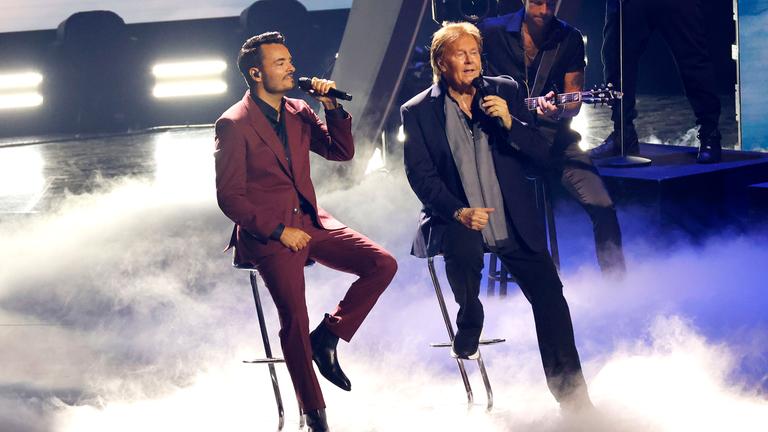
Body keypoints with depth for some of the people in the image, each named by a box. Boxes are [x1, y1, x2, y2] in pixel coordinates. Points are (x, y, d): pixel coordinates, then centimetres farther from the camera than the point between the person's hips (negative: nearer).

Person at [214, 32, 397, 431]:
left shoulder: (298, 112, 11)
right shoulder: (233, 125, -8)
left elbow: (342, 152, 10)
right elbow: (229, 196, -10)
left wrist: (331, 106, -4)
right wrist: (278, 231, -15)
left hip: (310, 222, 6)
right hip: (267, 234, -6)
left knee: (383, 265, -11)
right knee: (294, 322, -13)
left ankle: (326, 337, 2)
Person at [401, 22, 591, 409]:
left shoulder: (505, 91, 6)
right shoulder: (418, 112, 0)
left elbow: (541, 154, 5)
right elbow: (421, 176, -5)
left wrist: (509, 122, -14)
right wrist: (458, 212, -22)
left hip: (512, 221, 3)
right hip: (455, 221, -2)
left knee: (549, 293, -11)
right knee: (463, 245, -36)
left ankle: (571, 394, 0)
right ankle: (468, 332, -7)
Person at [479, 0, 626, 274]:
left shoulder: (569, 39, 3)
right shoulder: (492, 31, 0)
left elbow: (574, 104, 1)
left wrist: (559, 112, -22)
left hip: (552, 133, 1)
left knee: (602, 206, -16)